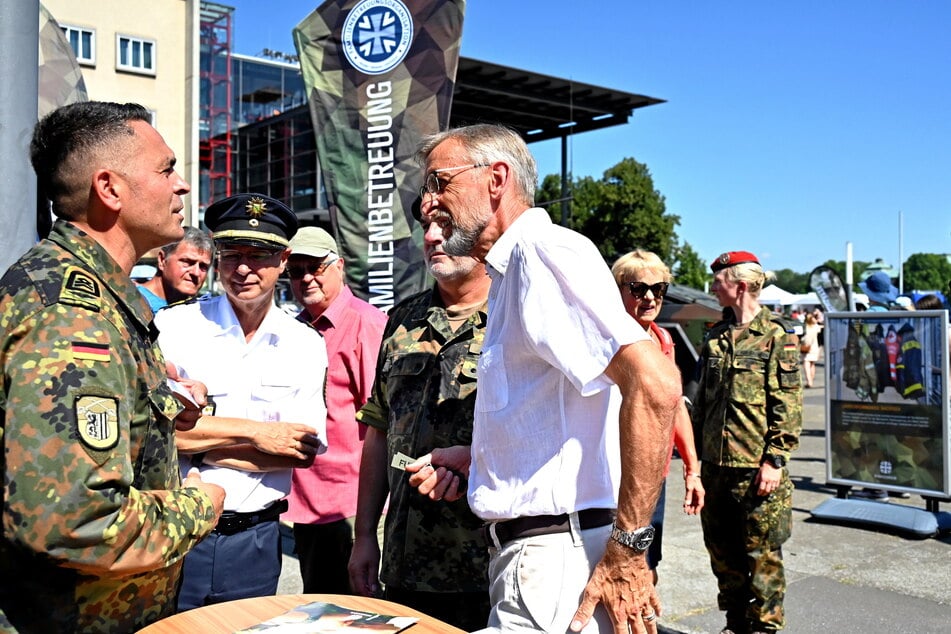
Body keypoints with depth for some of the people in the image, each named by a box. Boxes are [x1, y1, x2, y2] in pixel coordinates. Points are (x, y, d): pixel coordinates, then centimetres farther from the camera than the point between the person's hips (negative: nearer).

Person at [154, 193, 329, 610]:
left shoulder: (305, 344, 3)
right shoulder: (174, 326, -5)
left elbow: (304, 451, -6)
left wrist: (196, 446, -12)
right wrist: (256, 433, -14)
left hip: (254, 540, 2)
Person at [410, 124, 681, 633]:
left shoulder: (543, 248, -14)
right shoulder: (511, 273, 18)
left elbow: (655, 385, -26)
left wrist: (627, 548, -23)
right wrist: (475, 458, 11)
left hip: (556, 563, -10)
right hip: (526, 555, 10)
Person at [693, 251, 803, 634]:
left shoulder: (777, 336, -7)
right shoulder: (715, 336, 12)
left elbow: (788, 405, -11)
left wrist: (775, 460, -16)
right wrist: (695, 453, 14)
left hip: (756, 468, -6)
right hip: (715, 466, 7)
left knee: (761, 555, 2)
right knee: (722, 551, 14)